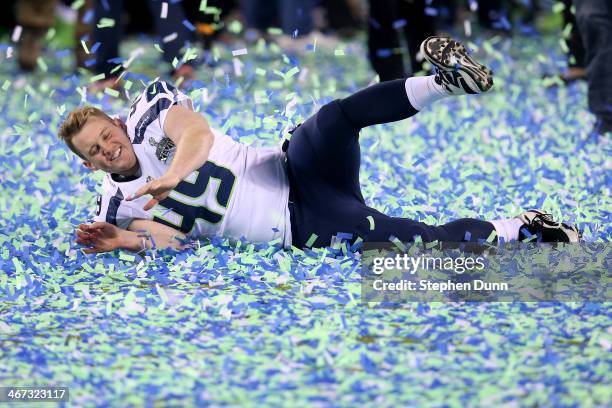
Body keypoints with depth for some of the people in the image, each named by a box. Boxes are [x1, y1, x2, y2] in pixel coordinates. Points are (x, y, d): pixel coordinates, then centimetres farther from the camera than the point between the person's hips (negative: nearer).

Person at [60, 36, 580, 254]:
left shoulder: (150, 109, 5)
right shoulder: (119, 203, 8)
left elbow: (200, 134, -14)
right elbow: (171, 240, -5)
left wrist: (172, 175, -32)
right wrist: (125, 240, -26)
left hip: (296, 167, 1)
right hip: (298, 230, -1)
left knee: (336, 118, -34)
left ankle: (446, 80, -34)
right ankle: (522, 230, -14)